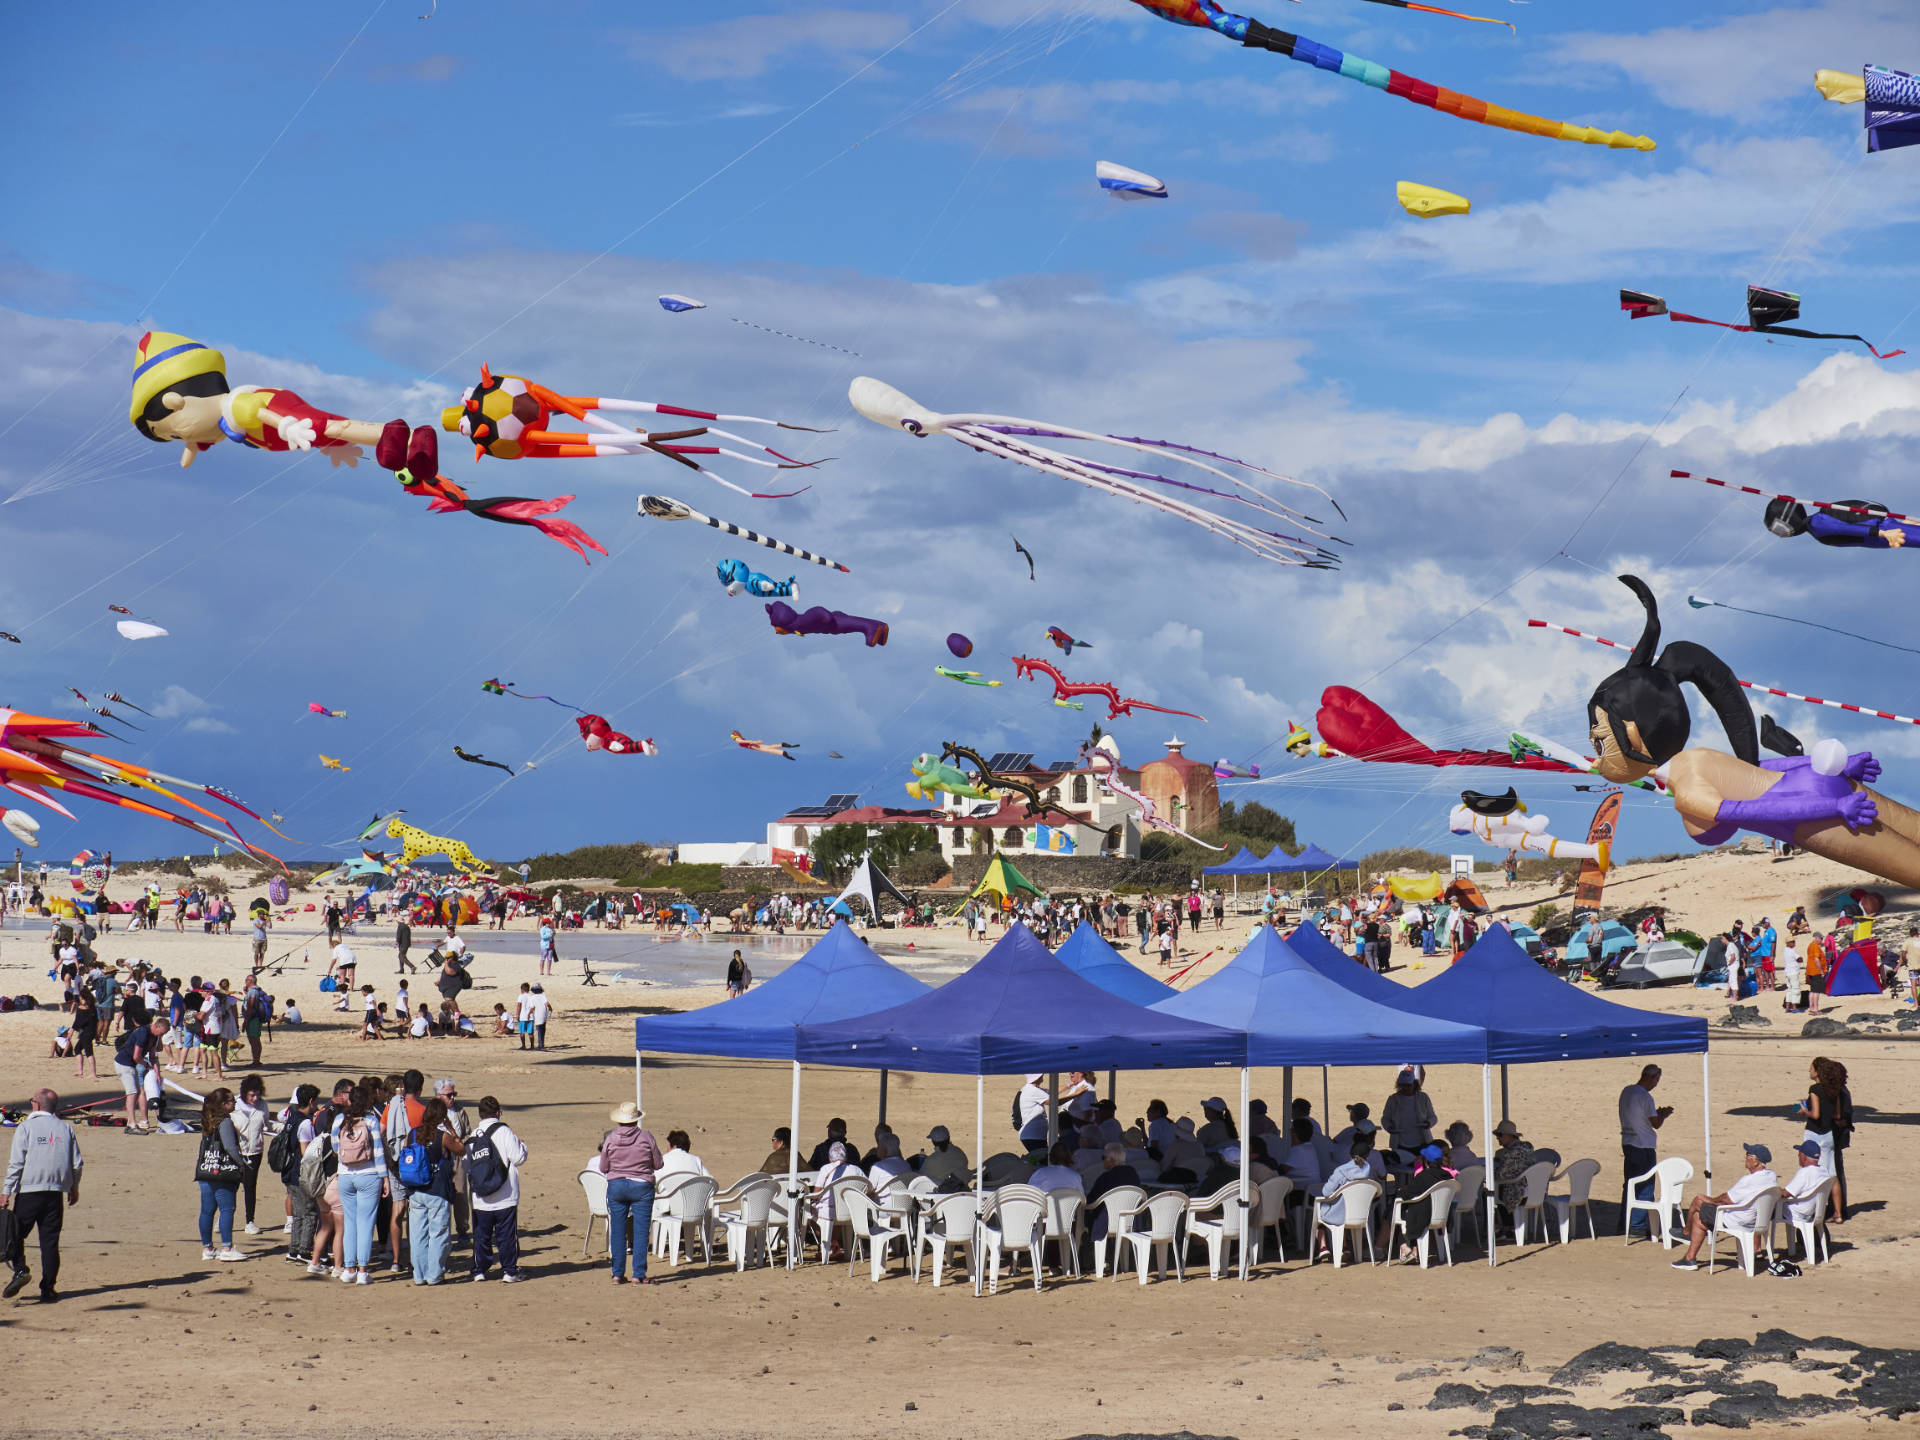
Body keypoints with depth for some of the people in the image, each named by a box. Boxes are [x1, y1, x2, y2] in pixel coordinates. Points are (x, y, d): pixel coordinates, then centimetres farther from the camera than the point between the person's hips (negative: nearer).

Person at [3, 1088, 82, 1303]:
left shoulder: (26, 1127, -4)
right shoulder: (65, 1128, 7)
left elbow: (16, 1163, -8)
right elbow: (77, 1164, 9)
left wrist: (6, 1192, -4)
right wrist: (74, 1188, 24)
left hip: (28, 1191, -3)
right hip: (55, 1193, 3)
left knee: (16, 1235, 9)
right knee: (50, 1241, 6)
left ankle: (20, 1269, -14)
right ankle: (48, 1289, 4)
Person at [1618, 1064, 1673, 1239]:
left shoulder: (1626, 1092, 10)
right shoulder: (1644, 1097, -17)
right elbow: (1656, 1124, -14)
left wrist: (1658, 1112, 18)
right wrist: (1664, 1114, 5)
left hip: (1627, 1144, 9)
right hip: (1644, 1147, -9)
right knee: (1645, 1187, -3)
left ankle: (1624, 1224, 20)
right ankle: (1637, 1227, -3)